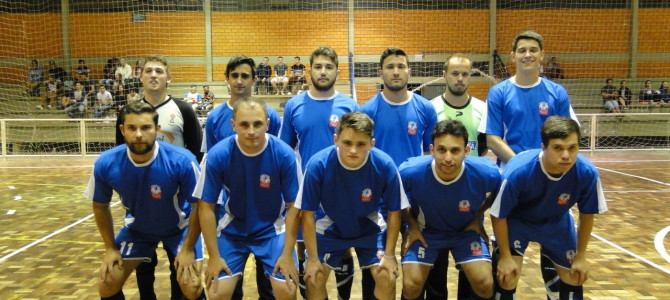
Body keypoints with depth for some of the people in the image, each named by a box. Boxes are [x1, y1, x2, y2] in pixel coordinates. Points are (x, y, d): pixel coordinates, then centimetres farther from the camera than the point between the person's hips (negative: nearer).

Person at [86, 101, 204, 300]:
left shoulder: (182, 161, -33)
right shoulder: (106, 164, -23)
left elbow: (199, 205, -18)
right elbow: (100, 206, -2)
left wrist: (188, 249, -15)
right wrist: (110, 248, 0)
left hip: (179, 228, -3)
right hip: (136, 229, 3)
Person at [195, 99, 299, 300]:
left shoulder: (284, 155, -21)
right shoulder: (217, 155, -20)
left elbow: (293, 206, -10)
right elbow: (207, 207, -10)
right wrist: (214, 256, -8)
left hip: (272, 228, 0)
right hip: (232, 229, 0)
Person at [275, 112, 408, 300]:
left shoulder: (385, 165, -29)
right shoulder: (318, 164, -32)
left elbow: (394, 212, -13)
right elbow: (308, 214, -19)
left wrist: (389, 254, -10)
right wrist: (313, 258, -14)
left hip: (370, 227, 0)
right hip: (330, 227, 0)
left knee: (387, 278, -9)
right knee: (314, 279, -6)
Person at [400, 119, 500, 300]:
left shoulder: (486, 173, -27)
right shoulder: (410, 172, -30)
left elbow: (497, 195, 0)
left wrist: (477, 217, -4)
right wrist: (412, 226, -6)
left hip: (466, 231, 1)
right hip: (426, 231, 0)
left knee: (485, 285, -16)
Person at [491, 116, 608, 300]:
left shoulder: (587, 173, -29)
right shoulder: (518, 172, -39)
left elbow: (587, 215, -9)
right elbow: (499, 216, -22)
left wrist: (581, 256, -1)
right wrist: (505, 256, -14)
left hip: (557, 223, 3)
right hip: (517, 221, -3)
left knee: (574, 276, 10)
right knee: (508, 278, -12)